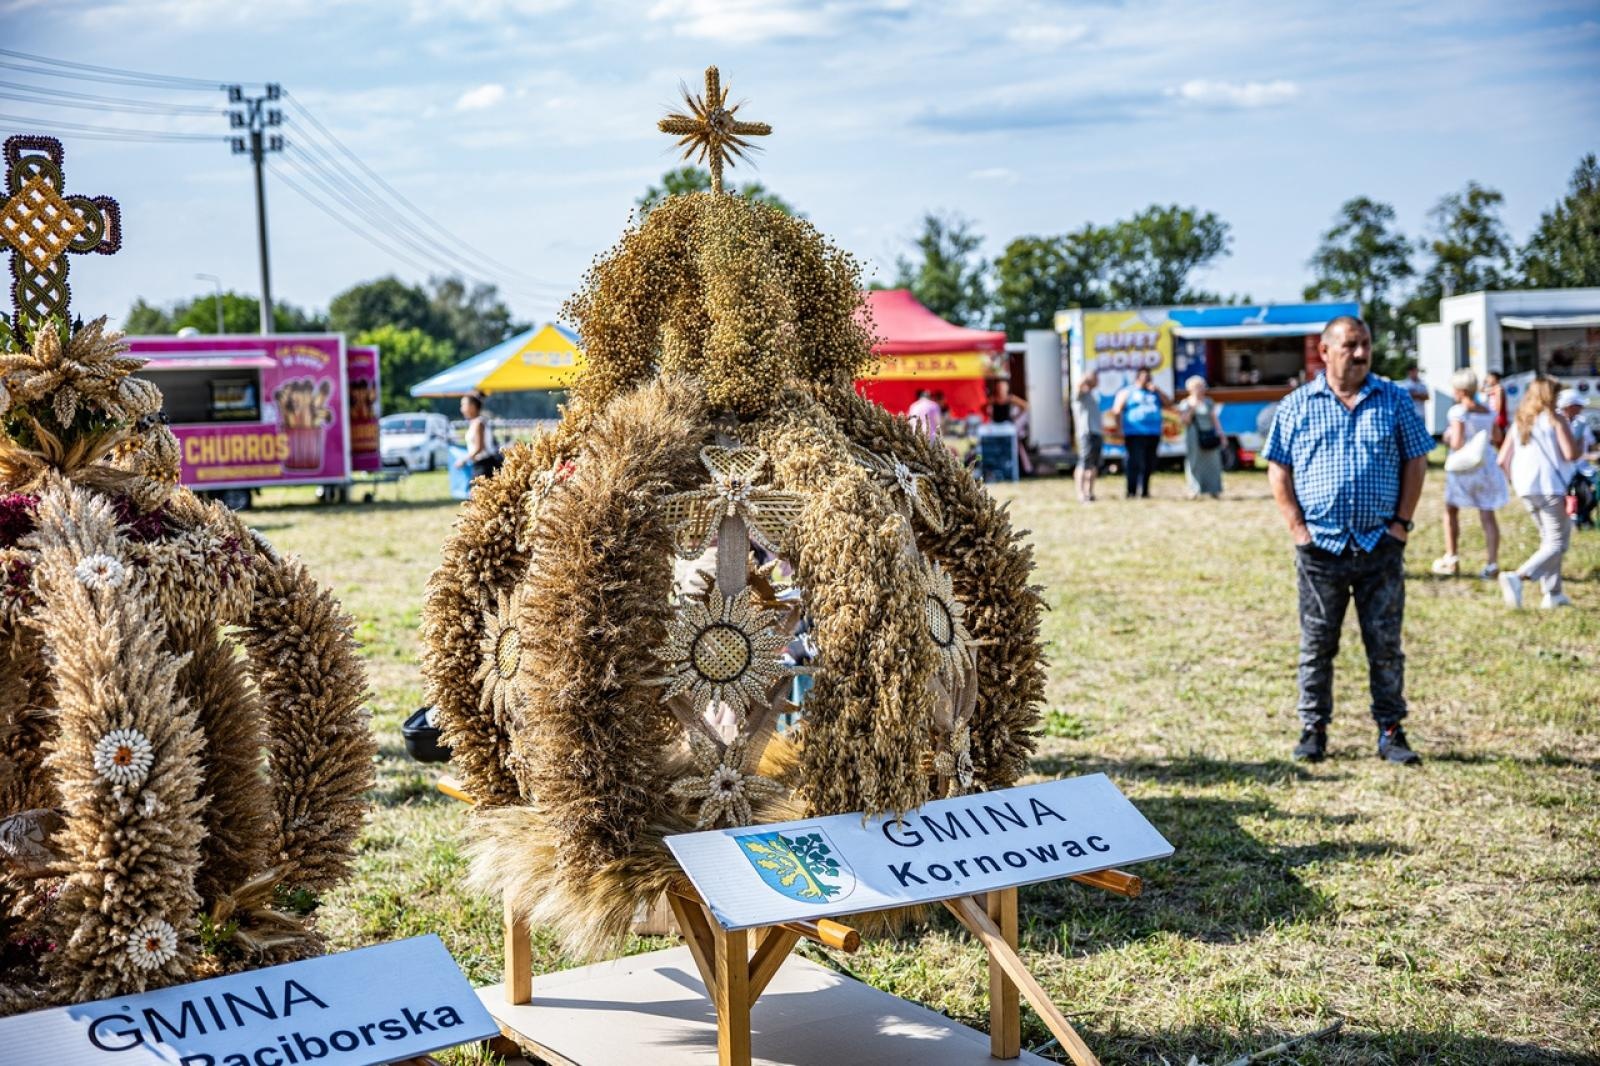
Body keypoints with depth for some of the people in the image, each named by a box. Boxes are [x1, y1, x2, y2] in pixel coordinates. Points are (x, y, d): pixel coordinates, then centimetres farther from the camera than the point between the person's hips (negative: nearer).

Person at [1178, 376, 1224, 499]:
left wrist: (1220, 433, 5)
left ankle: (1213, 490, 6)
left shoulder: (1209, 402, 14)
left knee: (1212, 463, 1)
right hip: (1194, 436, -3)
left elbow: (1214, 419, 13)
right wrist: (1192, 409, -14)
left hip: (1209, 436, 3)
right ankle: (1194, 490, -2)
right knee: (1194, 462, -4)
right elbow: (1185, 420, -6)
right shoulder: (1185, 404, 3)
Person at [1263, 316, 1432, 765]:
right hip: (1320, 546, 0)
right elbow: (1278, 468, 4)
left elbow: (1415, 460, 7)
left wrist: (1402, 521, -2)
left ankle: (1390, 732, 13)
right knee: (1316, 646, 6)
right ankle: (1313, 730, 16)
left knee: (1386, 645, 5)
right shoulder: (1297, 405, 3)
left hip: (1381, 545, 1)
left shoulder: (1394, 399, 5)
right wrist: (1297, 527, -5)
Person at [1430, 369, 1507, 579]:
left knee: (1451, 510, 12)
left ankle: (1452, 559, 11)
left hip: (1463, 466, -5)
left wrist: (1447, 438, -2)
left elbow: (1456, 443, -22)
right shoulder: (1488, 411, 5)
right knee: (1487, 514, 4)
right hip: (1486, 465, 5)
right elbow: (1495, 437, 18)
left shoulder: (1458, 412, -15)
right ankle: (1492, 564, 0)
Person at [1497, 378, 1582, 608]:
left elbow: (1503, 460, 10)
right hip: (1551, 486, -7)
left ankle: (1553, 594, 17)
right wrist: (1580, 447, 8)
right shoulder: (1555, 419, -4)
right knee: (1557, 543, -6)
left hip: (1525, 489, 7)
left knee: (1548, 539, 19)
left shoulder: (1519, 422, 13)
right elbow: (1570, 453, -13)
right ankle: (1518, 577, -27)